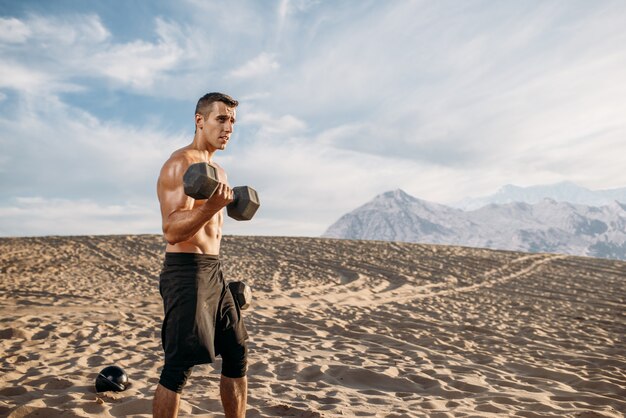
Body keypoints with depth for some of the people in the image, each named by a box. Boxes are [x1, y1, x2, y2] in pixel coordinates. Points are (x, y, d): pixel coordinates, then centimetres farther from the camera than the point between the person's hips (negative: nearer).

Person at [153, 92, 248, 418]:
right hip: (185, 272, -9)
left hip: (213, 272, 9)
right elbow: (172, 231, -21)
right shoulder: (181, 163, -11)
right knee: (179, 367, -5)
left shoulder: (218, 171, 17)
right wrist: (211, 207, -37)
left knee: (237, 356, 13)